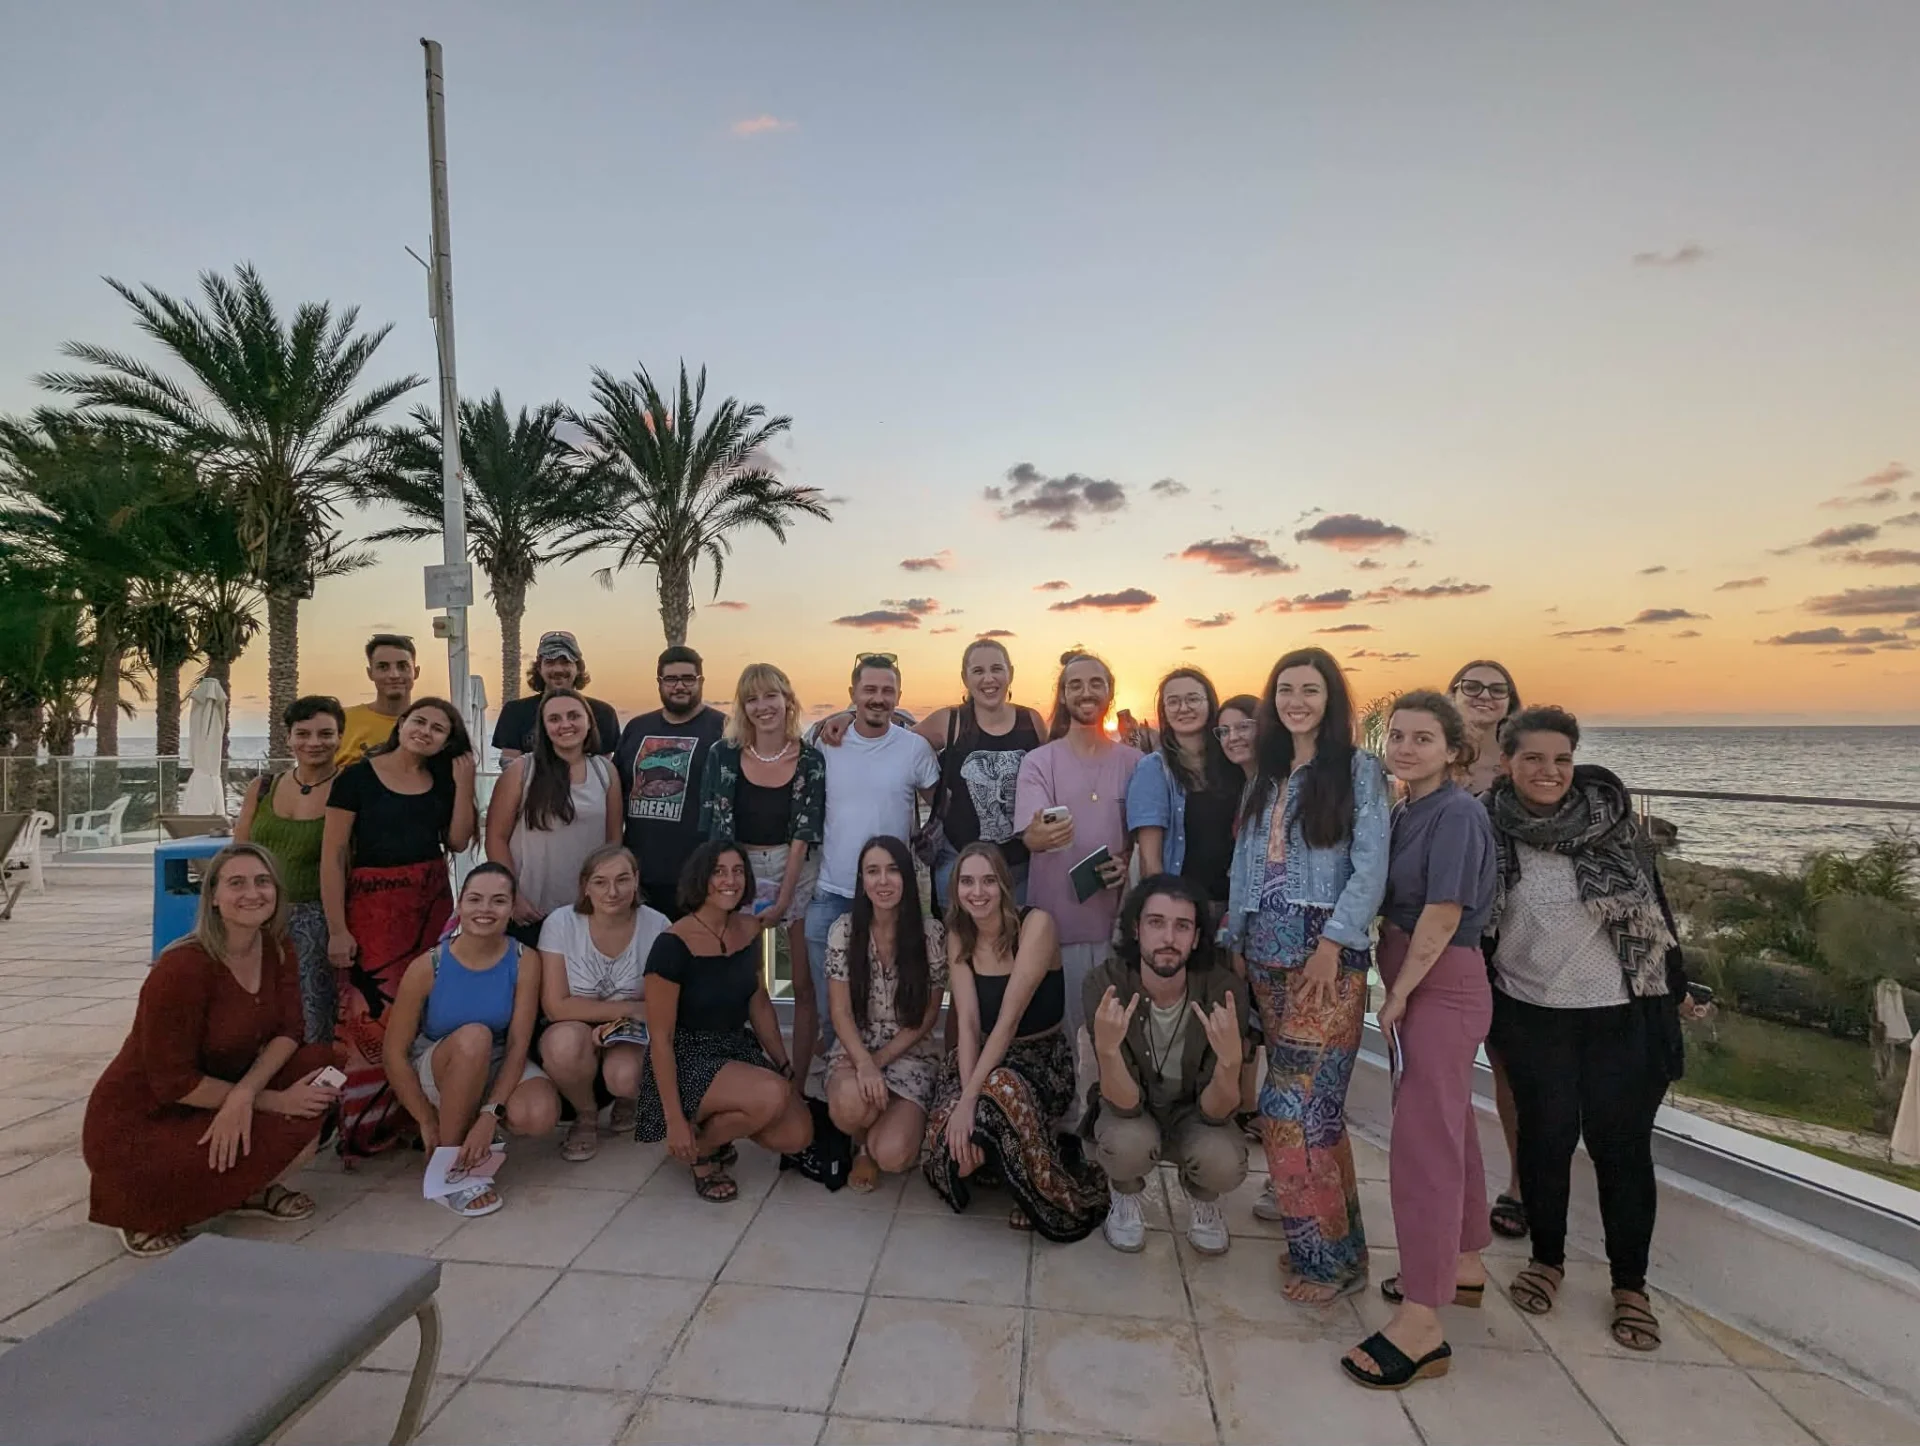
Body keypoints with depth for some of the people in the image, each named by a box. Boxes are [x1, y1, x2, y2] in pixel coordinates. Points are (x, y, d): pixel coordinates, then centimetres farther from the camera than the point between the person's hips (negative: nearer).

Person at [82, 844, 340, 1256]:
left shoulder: (276, 950, -4)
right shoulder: (183, 968, -25)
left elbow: (287, 1033, -7)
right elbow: (173, 1082, -23)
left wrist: (244, 1094, -26)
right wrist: (273, 1101, -20)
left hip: (218, 1095, 7)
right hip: (136, 1124, -7)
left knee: (321, 1062, -15)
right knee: (289, 1130, -25)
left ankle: (253, 1187, 4)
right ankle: (149, 1211, -1)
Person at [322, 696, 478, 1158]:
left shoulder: (442, 780, 10)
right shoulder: (357, 777, -4)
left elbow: (458, 841, 4)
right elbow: (333, 856, -7)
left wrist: (463, 783, -4)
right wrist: (337, 928, -11)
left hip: (433, 904, 4)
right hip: (373, 905, -4)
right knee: (370, 1014, -7)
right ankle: (363, 1129, 7)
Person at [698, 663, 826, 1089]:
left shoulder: (810, 759, -4)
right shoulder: (723, 754, -1)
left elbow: (804, 833, -6)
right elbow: (712, 828, -1)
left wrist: (782, 900, -9)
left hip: (797, 874, -1)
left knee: (804, 984, 1)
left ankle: (798, 1082, 13)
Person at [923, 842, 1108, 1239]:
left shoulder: (1036, 925, -19)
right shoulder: (958, 936, -3)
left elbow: (1008, 1020, -25)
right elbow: (968, 1023, -12)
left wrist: (969, 1100, -30)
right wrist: (964, 1095, -27)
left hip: (1042, 1057, -3)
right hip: (984, 1055, 4)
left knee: (1004, 1094, -37)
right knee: (947, 1134, -25)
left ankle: (1059, 1197, -9)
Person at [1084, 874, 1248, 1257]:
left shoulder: (1220, 990, -25)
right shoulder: (1106, 985, -27)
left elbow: (1214, 1111, -25)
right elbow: (1125, 1104, -30)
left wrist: (1230, 1060, -46)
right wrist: (1106, 1048, -51)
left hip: (1192, 1111, 1)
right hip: (1129, 1110, -1)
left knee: (1224, 1163, -30)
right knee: (1128, 1143, -34)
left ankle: (1203, 1200, 9)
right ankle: (1126, 1196, 5)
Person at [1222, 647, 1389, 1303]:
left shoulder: (1358, 769, -1)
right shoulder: (1265, 774, 16)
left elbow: (1370, 867, -9)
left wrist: (1332, 944, -16)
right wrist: (1237, 941, 11)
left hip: (1326, 953, -5)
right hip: (1266, 951, 5)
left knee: (1299, 1099, -7)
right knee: (1304, 1090, 8)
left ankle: (1332, 1252, 7)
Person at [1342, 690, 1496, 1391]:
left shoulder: (1457, 814, -17)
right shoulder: (1405, 812, 8)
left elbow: (1443, 915, -20)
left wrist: (1398, 995, -14)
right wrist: (1396, 993, 7)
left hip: (1442, 984, -9)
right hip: (1411, 983, 9)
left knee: (1423, 1136, -8)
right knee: (1448, 1121, 19)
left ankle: (1421, 1325, -1)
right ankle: (1462, 1266, 36)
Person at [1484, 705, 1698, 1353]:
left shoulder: (1610, 812, -7)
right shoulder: (1489, 828, -7)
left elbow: (1652, 898, 3)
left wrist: (1675, 984, 8)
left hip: (1622, 1015, 0)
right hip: (1532, 1015, 0)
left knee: (1621, 1146, 8)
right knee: (1545, 1138, 9)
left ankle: (1630, 1285, 27)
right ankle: (1547, 1258, 32)